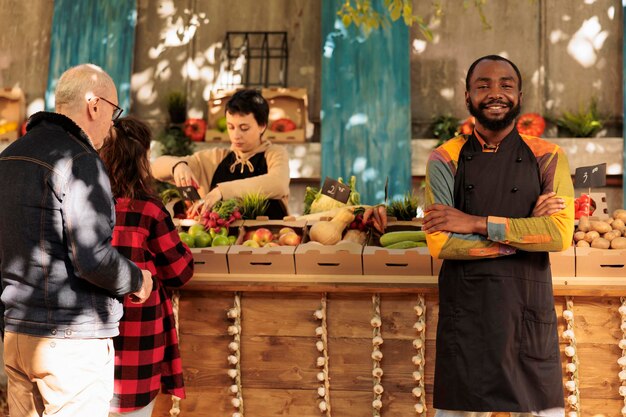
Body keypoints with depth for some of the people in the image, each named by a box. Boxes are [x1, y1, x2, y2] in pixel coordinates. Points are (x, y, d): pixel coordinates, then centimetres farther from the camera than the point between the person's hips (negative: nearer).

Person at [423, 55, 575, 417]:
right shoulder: (446, 160, 1)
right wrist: (526, 232, -11)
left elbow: (561, 233, -12)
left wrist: (477, 223, -15)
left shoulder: (547, 157, 2)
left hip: (530, 312, 1)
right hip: (464, 313, 0)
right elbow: (440, 244, -11)